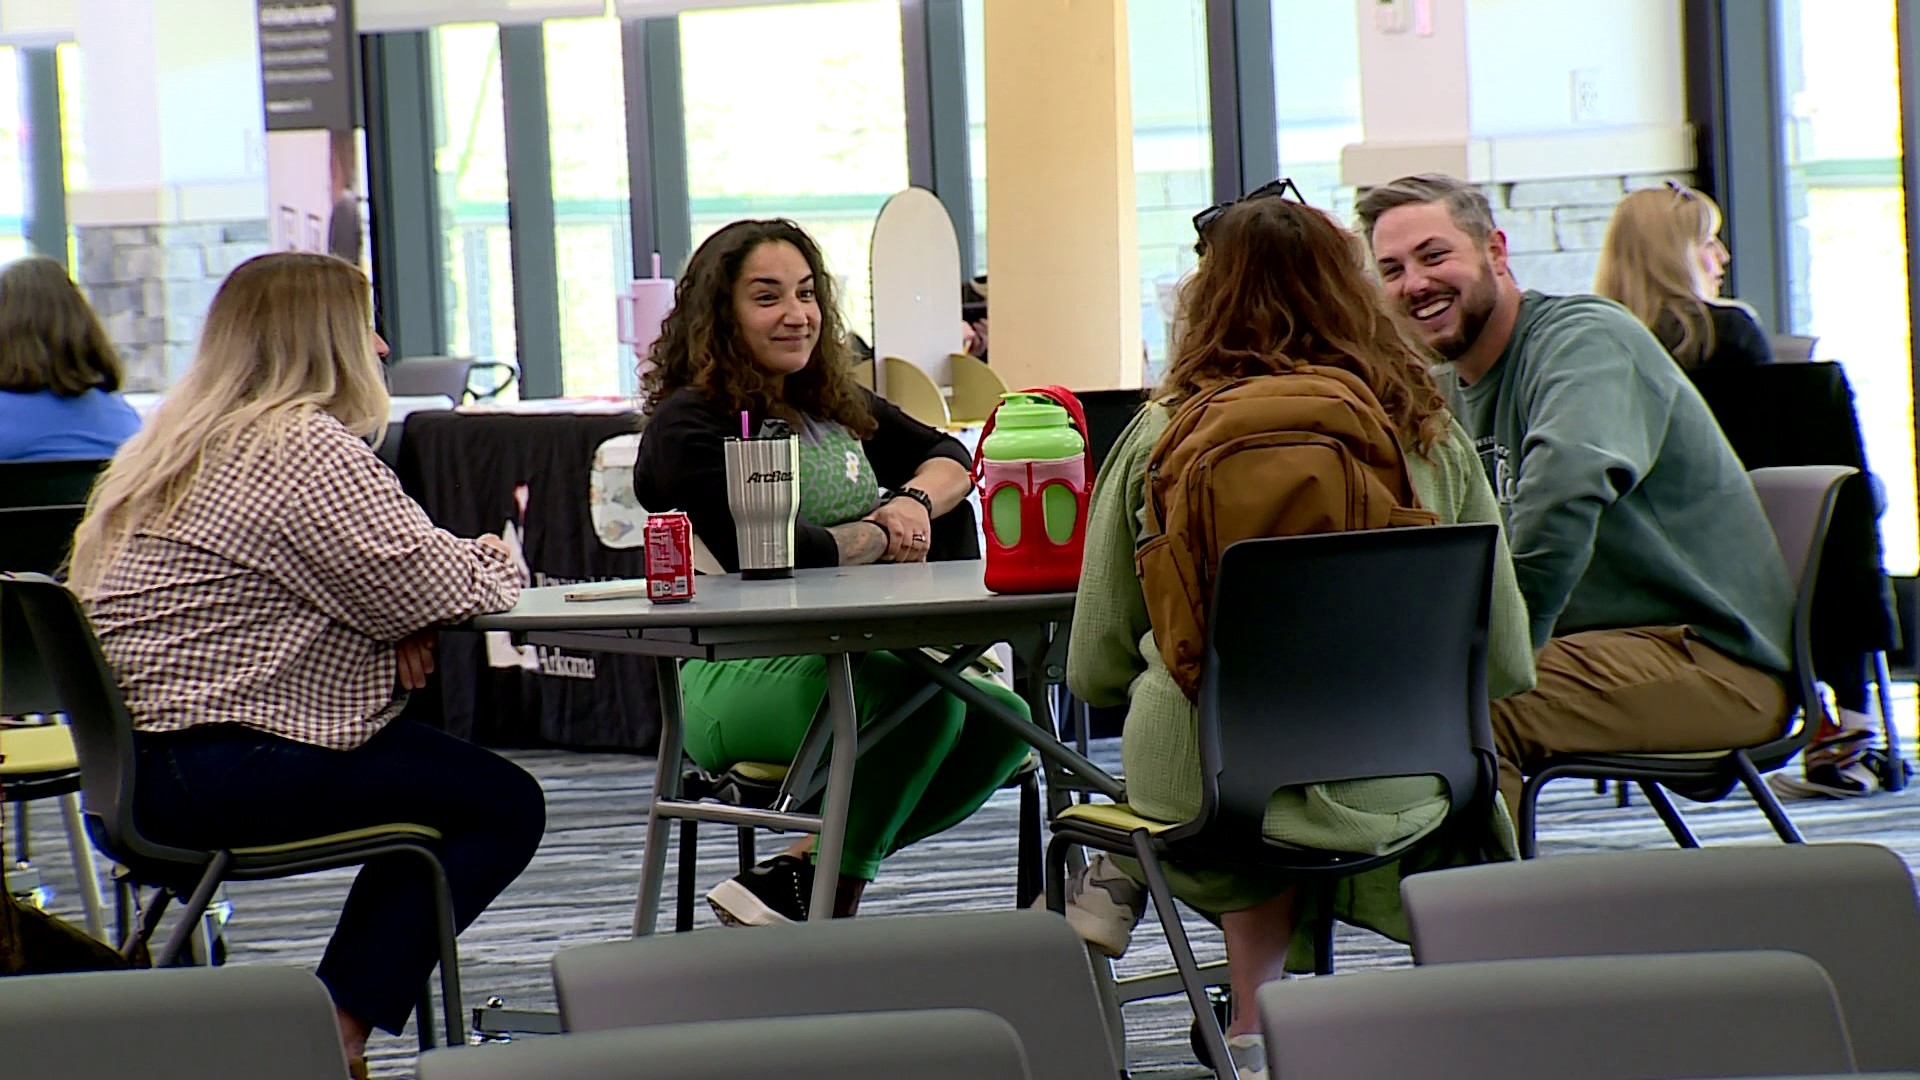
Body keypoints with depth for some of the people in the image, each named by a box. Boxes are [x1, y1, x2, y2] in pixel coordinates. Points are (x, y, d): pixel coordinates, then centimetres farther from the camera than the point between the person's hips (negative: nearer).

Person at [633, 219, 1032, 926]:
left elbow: (950, 456, 26)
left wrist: (916, 501, 1)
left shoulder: (839, 409, 17)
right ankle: (815, 895, -17)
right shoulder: (686, 426, -7)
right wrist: (881, 536, -5)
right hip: (737, 677, -9)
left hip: (854, 664, 9)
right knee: (925, 699, -32)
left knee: (1002, 719, -13)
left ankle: (795, 876, -10)